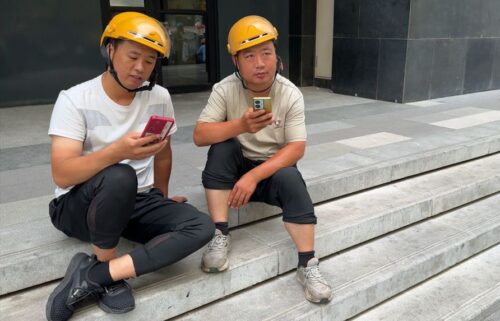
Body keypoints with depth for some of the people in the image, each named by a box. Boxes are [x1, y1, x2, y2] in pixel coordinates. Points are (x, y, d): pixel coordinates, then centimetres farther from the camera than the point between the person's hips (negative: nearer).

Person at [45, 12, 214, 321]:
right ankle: (109, 277, -13)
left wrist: (161, 197, 23)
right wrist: (117, 151, -39)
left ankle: (92, 275, -19)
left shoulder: (159, 97, -1)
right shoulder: (75, 99, -12)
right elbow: (62, 176, -22)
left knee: (202, 226, -20)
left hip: (137, 202, 5)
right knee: (119, 177, -38)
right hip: (78, 205, -4)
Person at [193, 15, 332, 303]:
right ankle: (221, 235, -23)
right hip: (234, 168, 1)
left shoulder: (291, 94, -14)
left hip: (273, 167, -1)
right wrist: (240, 125, -38)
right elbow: (199, 136, -21)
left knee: (290, 178, -32)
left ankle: (308, 263, -23)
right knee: (222, 146, -28)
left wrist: (254, 176, -31)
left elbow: (297, 148, -19)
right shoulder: (225, 89, -13)